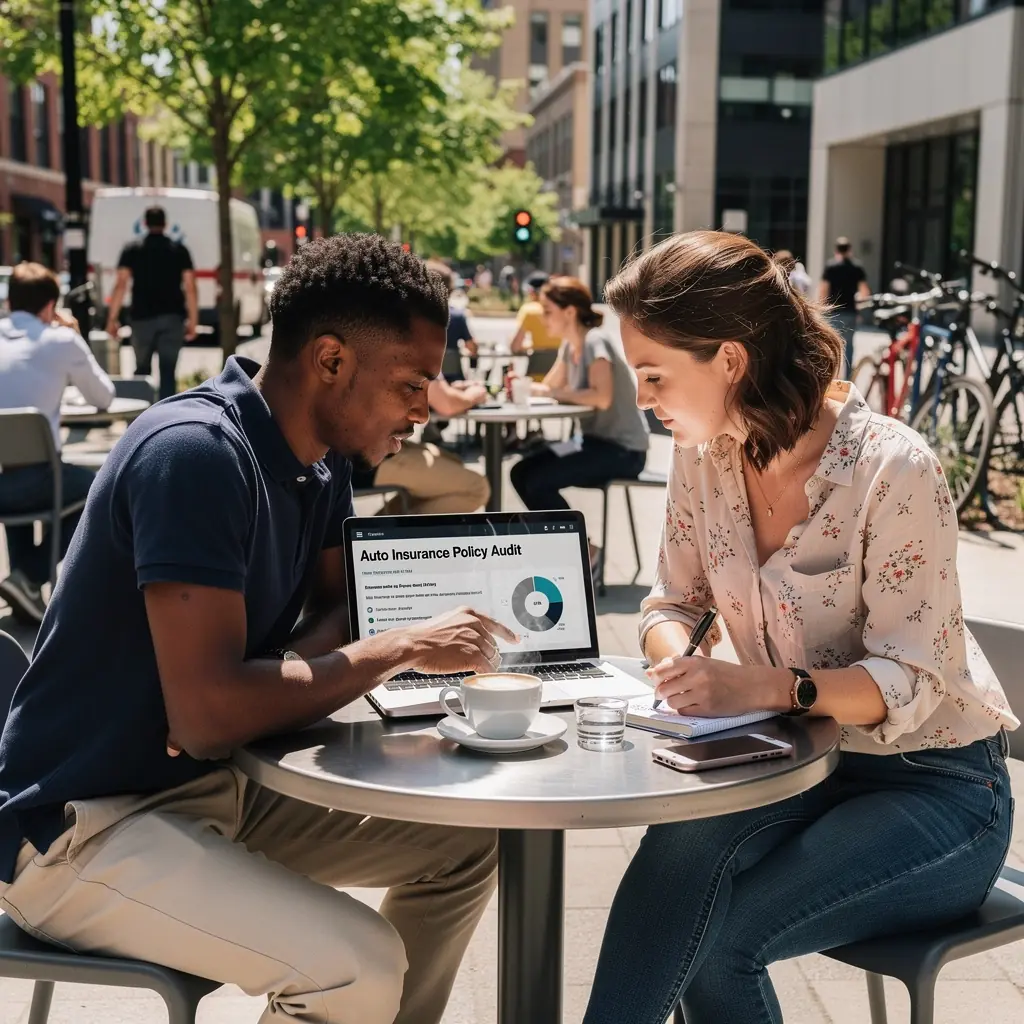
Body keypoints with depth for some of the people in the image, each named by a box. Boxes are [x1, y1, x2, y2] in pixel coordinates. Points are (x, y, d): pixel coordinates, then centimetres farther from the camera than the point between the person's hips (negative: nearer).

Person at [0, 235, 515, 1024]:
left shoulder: (320, 461, 2)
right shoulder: (195, 452, -25)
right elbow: (207, 714, -31)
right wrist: (402, 649, -22)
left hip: (216, 784, 9)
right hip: (82, 825, -9)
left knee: (463, 846, 7)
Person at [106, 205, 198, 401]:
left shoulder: (132, 250, 4)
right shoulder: (179, 250, 6)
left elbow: (121, 285, -4)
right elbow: (190, 288, 0)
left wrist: (112, 318, -2)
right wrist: (193, 320, 5)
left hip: (142, 318, 0)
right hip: (172, 318, 0)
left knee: (142, 370, 14)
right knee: (168, 372, 1)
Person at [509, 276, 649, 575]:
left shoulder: (595, 341, -17)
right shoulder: (569, 345, 9)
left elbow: (602, 398, -30)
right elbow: (549, 386, 14)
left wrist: (556, 393, -20)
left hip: (624, 449, -9)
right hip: (597, 440, 9)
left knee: (538, 481, -20)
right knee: (521, 473, 0)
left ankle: (586, 553, -4)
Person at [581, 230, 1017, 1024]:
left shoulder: (892, 468, -22)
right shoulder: (705, 455, -3)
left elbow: (911, 683, -21)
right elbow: (674, 604, 8)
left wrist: (763, 686, -38)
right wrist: (679, 660, -17)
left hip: (933, 787, -5)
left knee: (713, 935, -26)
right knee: (682, 860, -29)